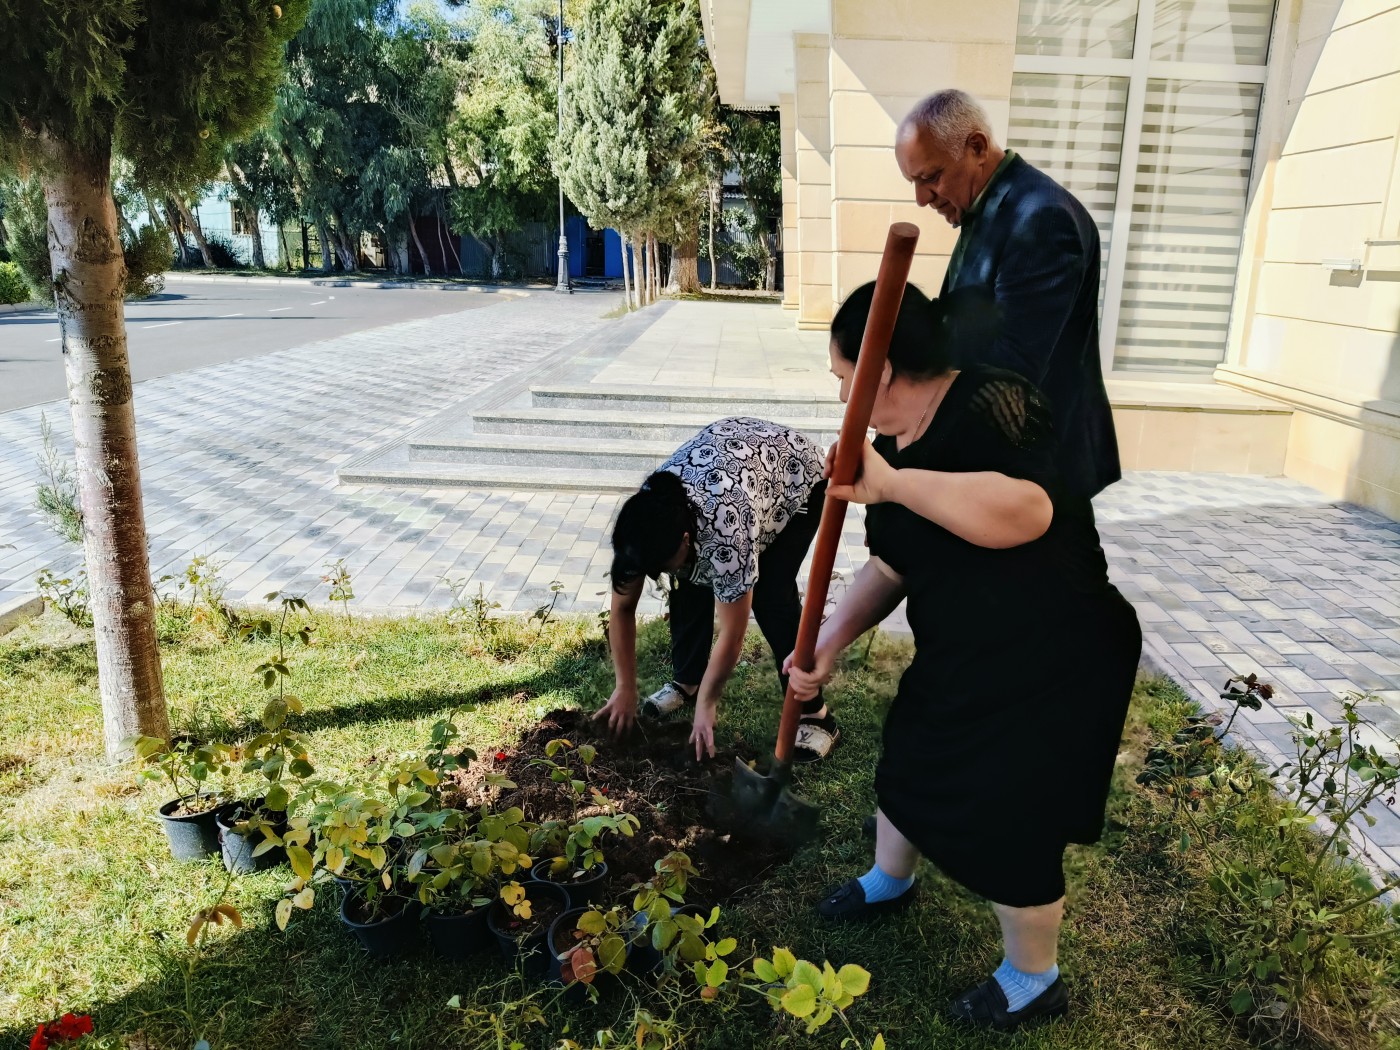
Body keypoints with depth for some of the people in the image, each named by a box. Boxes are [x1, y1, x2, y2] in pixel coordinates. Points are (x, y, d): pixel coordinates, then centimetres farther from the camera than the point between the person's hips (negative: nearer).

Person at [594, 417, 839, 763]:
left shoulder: (726, 533, -43)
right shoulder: (642, 523, -25)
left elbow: (732, 637, -30)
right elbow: (622, 609, -11)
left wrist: (706, 704, -18)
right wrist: (625, 688, -8)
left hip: (798, 469, -5)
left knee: (770, 596, -19)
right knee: (690, 581, -6)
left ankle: (814, 715, -7)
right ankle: (687, 681, 17)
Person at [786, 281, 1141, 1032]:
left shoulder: (990, 407, -25)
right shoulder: (895, 439, 2)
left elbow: (1025, 512, -44)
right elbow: (890, 566, 7)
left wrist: (890, 483, -45)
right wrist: (828, 644, -3)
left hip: (1051, 664, -9)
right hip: (962, 658, 9)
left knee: (1005, 823, 3)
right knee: (910, 764, 23)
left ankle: (1034, 981, 31)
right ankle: (890, 881, 54)